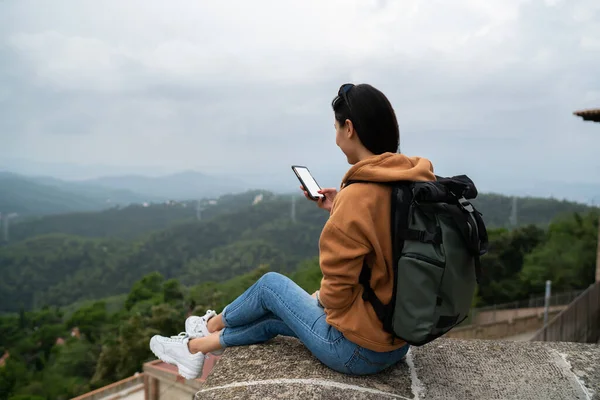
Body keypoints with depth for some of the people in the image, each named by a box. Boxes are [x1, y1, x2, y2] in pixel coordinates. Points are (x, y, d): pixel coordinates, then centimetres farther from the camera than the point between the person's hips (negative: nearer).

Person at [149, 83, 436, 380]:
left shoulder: (358, 196, -27)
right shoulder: (414, 182, -2)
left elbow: (337, 294, -21)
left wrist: (321, 298, 0)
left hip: (357, 349, -7)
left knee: (271, 285, 14)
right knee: (275, 317, 21)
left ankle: (211, 325, 43)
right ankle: (196, 347, 42)